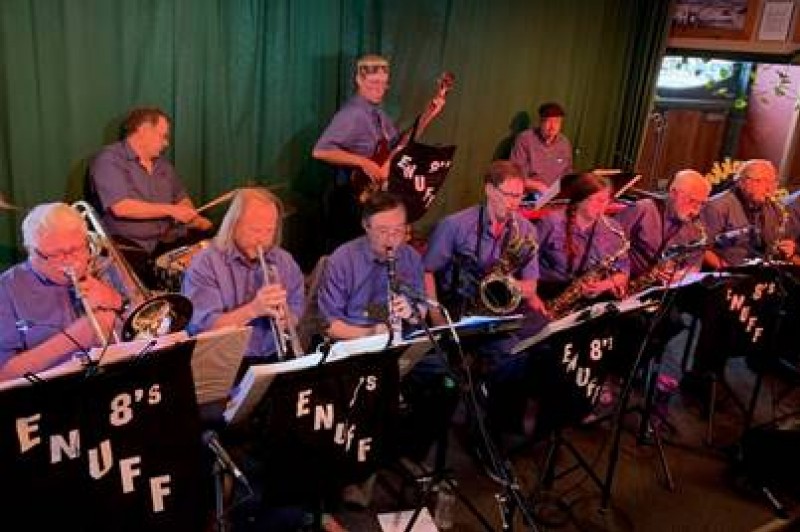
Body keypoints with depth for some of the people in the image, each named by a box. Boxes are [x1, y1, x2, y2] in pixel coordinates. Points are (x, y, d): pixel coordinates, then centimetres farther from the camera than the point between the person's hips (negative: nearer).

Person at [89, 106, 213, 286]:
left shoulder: (162, 163, 19)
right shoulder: (109, 160, -4)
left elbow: (182, 199, 27)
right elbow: (121, 207, -17)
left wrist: (196, 219, 4)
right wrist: (171, 210, -14)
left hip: (168, 241, 6)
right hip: (128, 245, -6)